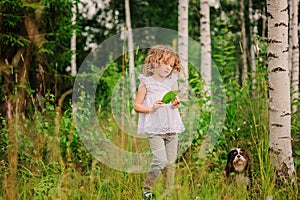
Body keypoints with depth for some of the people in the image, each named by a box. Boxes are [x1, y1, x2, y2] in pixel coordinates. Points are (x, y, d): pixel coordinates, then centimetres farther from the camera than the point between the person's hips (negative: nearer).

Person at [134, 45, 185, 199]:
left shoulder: (172, 81, 11)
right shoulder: (146, 82, -2)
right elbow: (137, 105, -2)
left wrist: (176, 104, 1)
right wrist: (151, 108, -18)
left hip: (172, 128, 5)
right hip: (155, 129, -5)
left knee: (171, 163, 6)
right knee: (160, 160, -16)